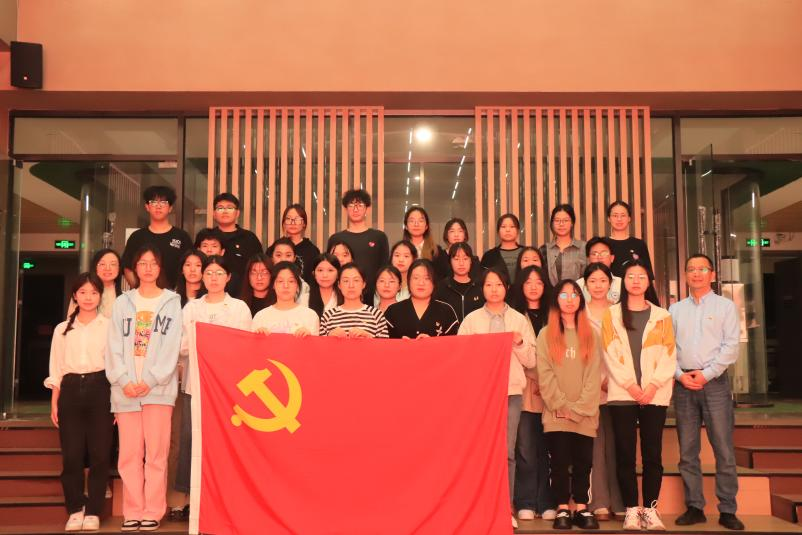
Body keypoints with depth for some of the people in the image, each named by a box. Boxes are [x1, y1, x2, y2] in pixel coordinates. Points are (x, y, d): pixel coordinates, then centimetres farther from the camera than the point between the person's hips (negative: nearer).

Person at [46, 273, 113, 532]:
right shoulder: (62, 329, 12)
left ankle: (93, 511, 8)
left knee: (100, 453, -1)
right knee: (71, 453, -1)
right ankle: (75, 509, 12)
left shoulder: (109, 326, 4)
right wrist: (54, 403, 5)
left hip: (100, 389, -2)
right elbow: (56, 368, 12)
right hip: (71, 390, 2)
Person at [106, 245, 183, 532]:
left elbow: (171, 347, -2)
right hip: (127, 388, 2)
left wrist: (150, 380, -12)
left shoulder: (171, 302, 8)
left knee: (156, 453, -2)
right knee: (129, 453, 2)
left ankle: (153, 512, 5)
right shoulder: (122, 302, 14)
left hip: (158, 387, -2)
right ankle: (133, 511, 9)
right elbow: (115, 347, 5)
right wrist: (123, 380, -8)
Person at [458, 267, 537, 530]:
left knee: (507, 451, -3)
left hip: (511, 391, 1)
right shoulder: (471, 320, 8)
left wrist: (520, 343, -8)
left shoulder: (520, 320, 11)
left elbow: (531, 361, 8)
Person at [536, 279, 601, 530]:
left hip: (585, 414, 1)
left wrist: (581, 406, -9)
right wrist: (563, 406, -10)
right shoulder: (546, 335, 7)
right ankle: (562, 510, 6)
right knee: (560, 462, -1)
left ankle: (582, 509, 12)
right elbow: (544, 375, -2)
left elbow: (594, 373, 2)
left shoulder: (590, 334, 11)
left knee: (583, 462, 3)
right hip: (556, 414, -1)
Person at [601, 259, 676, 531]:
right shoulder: (611, 314, 8)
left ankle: (650, 508, 9)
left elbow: (668, 355, 3)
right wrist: (630, 385, -10)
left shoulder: (662, 316, 11)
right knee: (625, 453, -1)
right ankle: (631, 509, 6)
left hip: (655, 394, 1)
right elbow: (611, 354, 0)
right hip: (622, 394, -1)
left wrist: (653, 386, -10)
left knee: (652, 453, 1)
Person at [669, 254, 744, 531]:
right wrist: (680, 375, -7)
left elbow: (731, 346, -3)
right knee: (687, 450, 4)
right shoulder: (675, 309, 14)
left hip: (714, 382, -3)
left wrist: (706, 374, -11)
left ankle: (727, 510, 3)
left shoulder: (725, 306, 6)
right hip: (683, 383, 3)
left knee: (724, 449, -4)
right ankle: (694, 507, 11)